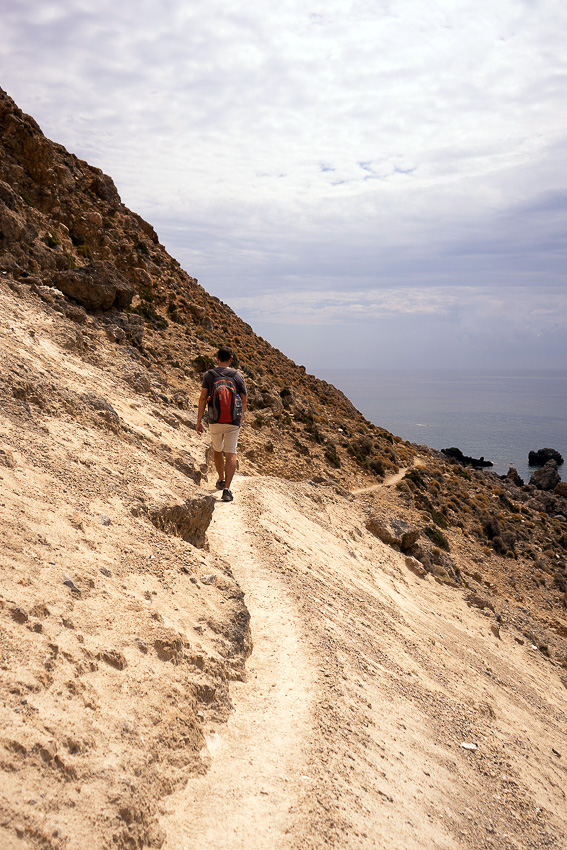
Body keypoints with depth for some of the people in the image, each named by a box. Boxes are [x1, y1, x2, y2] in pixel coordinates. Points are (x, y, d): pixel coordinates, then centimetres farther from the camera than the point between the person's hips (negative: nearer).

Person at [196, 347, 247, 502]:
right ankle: (227, 489, -13)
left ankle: (221, 481, 37)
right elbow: (244, 400, 8)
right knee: (231, 454, -2)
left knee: (217, 450, 23)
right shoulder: (238, 376, 1)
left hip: (215, 420, 1)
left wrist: (199, 420, -3)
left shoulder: (209, 375, 0)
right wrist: (241, 416, 27)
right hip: (233, 421, -1)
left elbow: (203, 398, -6)